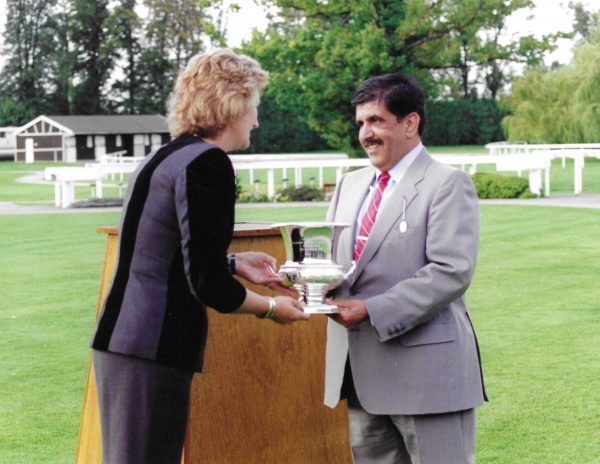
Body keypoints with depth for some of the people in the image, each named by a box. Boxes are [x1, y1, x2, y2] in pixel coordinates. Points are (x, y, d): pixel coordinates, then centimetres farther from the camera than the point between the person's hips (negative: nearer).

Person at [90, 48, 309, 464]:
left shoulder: (165, 157, 14)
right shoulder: (208, 164, -14)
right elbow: (208, 285, -17)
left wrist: (234, 264, 24)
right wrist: (271, 308, -1)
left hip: (120, 340, 10)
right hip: (154, 350, -10)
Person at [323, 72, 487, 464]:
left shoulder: (448, 184, -7)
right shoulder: (350, 185, 16)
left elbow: (452, 271, -16)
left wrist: (372, 310, -20)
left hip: (425, 368, -7)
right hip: (360, 372, 7)